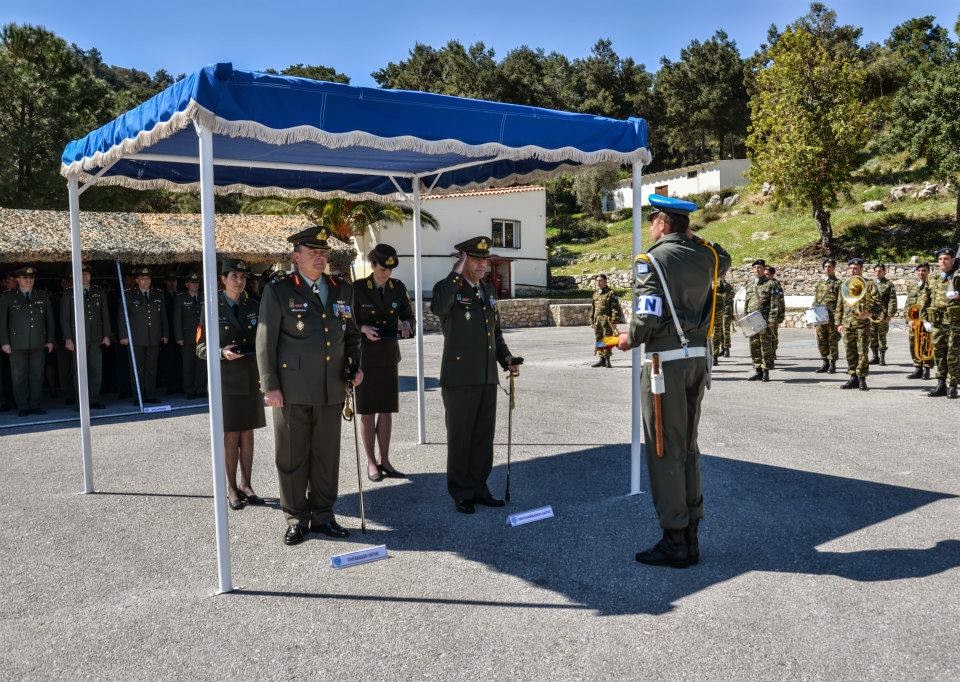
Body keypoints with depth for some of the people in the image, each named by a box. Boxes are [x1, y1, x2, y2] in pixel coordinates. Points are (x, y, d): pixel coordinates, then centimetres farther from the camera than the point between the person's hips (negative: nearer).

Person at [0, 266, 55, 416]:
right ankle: (23, 407, 7)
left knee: (37, 375, 3)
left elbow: (50, 319, 15)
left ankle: (35, 406, 11)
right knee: (19, 377, -1)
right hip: (17, 345, -2)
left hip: (38, 344, 2)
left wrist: (50, 340, 9)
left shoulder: (43, 297, 13)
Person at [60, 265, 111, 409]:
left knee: (96, 369, 0)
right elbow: (64, 318, 3)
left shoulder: (99, 293, 13)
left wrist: (106, 335, 7)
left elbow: (105, 315, 14)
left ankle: (94, 400, 8)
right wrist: (68, 338, -5)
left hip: (96, 338, 2)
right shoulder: (69, 294, 5)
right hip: (77, 338, -2)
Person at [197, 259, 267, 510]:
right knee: (230, 435, 2)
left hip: (252, 378, 3)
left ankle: (245, 485, 21)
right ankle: (231, 488, 14)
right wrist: (222, 353, -20)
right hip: (226, 379, -3)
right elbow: (200, 348, -2)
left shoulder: (253, 307, 7)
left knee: (247, 433, 10)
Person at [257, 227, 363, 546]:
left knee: (327, 455, 10)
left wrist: (355, 365, 7)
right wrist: (270, 386, -8)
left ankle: (322, 515, 24)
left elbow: (351, 334, 21)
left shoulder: (342, 289, 11)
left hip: (332, 390, 4)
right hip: (292, 390, -4)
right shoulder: (278, 291, -2)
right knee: (292, 457, 5)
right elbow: (265, 342, -3)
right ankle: (296, 519, 19)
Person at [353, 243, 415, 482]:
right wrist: (364, 328, -21)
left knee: (387, 409, 7)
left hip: (389, 355, 4)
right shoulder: (358, 288, -6)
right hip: (365, 355, -4)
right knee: (367, 411, 2)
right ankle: (371, 462, 12)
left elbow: (408, 314, 12)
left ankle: (384, 460, 17)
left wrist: (406, 324, -11)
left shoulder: (398, 287, 5)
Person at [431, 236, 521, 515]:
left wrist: (506, 358, 9)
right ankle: (461, 494, 15)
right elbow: (438, 308, -32)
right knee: (460, 437, 4)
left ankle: (478, 488, 25)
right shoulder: (449, 288, -7)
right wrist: (456, 273, -25)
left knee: (484, 436, 13)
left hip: (487, 377, 7)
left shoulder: (487, 290, 14)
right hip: (460, 378, -7)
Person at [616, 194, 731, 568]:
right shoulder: (705, 256, 8)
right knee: (688, 447, 14)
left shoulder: (651, 259, -11)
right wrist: (691, 237, 27)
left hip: (665, 361, -7)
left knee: (664, 450, 0)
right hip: (698, 357, 7)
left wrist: (630, 339, 0)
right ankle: (690, 537, 21)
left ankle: (675, 541, 5)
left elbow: (647, 318, -19)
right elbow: (724, 260, 35)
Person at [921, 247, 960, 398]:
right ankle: (941, 385, 15)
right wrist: (925, 319, 10)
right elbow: (925, 302, 17)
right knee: (939, 355, 8)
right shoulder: (933, 280, 14)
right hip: (937, 323, 4)